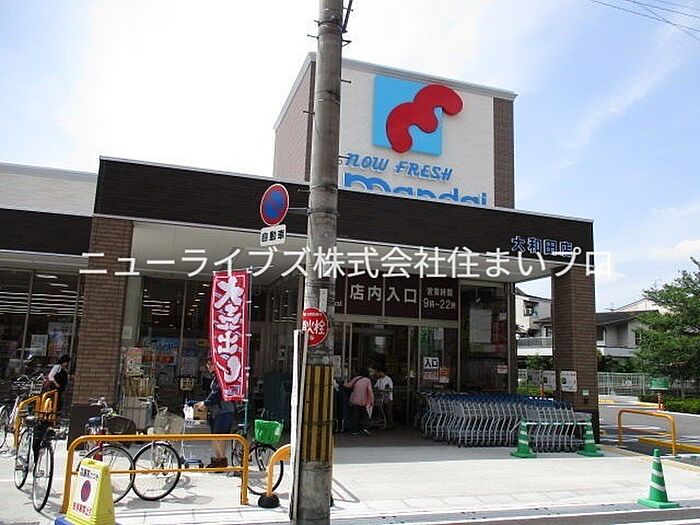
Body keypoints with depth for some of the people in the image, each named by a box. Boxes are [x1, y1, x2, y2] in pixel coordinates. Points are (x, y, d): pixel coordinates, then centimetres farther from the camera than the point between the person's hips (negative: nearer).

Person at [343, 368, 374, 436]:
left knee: (354, 416, 7)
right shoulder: (368, 380, 0)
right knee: (364, 416, 12)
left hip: (354, 401, 0)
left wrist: (347, 381, 24)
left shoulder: (356, 379, 1)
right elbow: (370, 391, -9)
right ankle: (365, 428, -5)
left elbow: (347, 385, 3)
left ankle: (355, 430, 7)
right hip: (363, 402, 0)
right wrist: (372, 401, -7)